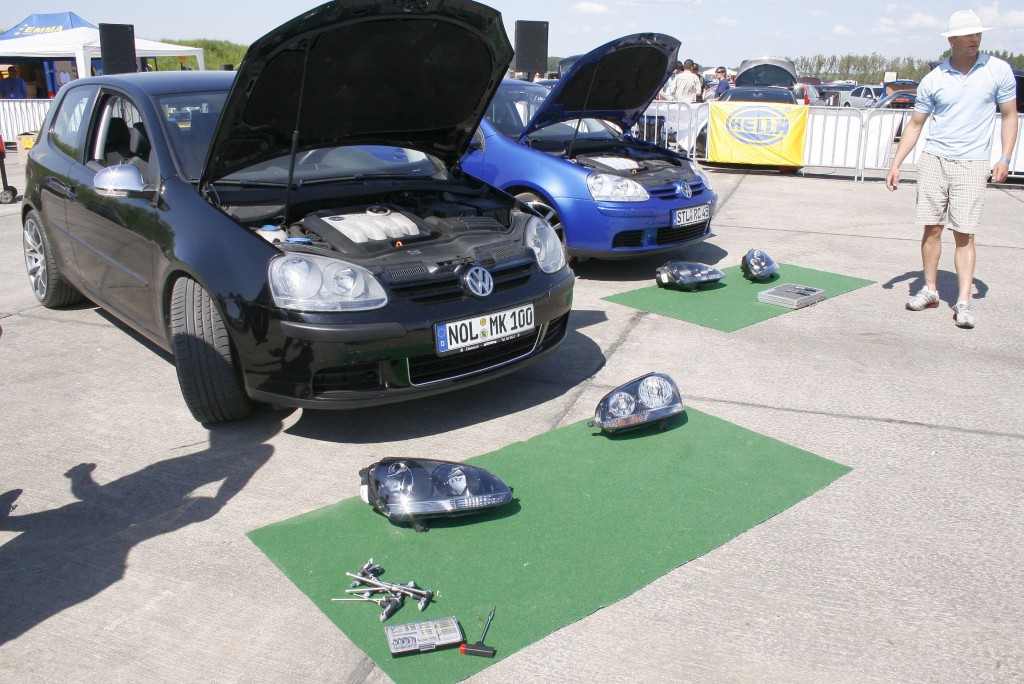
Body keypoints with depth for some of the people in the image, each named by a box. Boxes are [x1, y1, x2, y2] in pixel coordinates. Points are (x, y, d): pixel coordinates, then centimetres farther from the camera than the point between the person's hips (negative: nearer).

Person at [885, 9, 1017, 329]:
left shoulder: (998, 70, 2)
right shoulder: (933, 80, 4)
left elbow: (1009, 116, 7)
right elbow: (915, 124, 10)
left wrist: (1005, 159, -3)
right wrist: (896, 165, 5)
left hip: (972, 164, -1)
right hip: (933, 160, 2)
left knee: (964, 234, -5)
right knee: (931, 229, 3)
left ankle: (963, 303, -3)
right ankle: (930, 290, 17)